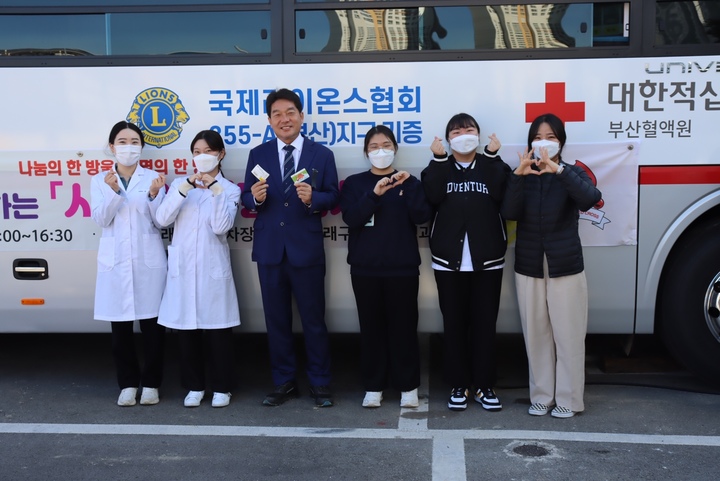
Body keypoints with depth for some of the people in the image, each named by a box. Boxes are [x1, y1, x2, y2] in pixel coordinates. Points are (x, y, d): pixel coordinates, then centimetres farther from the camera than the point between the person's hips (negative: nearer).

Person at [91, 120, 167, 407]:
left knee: (152, 324, 0)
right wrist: (113, 191, -16)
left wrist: (154, 195, -18)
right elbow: (101, 219, -2)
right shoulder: (100, 180, 7)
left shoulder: (152, 178, 3)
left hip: (148, 259, -1)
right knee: (120, 325, 5)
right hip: (115, 260, 1)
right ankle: (128, 384, 17)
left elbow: (161, 221, -1)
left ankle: (151, 383, 13)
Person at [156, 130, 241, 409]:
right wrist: (186, 187, -15)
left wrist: (215, 189, -15)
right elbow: (162, 219, -7)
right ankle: (194, 386, 19)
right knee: (185, 328, 6)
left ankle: (221, 387, 14)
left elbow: (221, 227, -12)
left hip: (213, 268, -2)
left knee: (217, 329, 1)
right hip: (183, 266, 2)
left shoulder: (230, 190, 4)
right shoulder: (180, 184, 9)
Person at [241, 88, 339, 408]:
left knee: (314, 320, 6)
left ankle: (320, 384, 19)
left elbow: (333, 198, 0)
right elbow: (246, 199, 6)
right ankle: (284, 383, 24)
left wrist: (313, 198, -20)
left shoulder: (322, 155, 2)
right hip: (269, 250, 2)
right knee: (276, 320, 11)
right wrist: (255, 198, -16)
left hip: (307, 250, -2)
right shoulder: (258, 155, 6)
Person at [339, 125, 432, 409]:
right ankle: (373, 387, 12)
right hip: (365, 267, 0)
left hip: (402, 267, 0)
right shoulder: (354, 183, 7)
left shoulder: (409, 182, 9)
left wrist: (409, 186, -17)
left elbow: (422, 217, -7)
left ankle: (408, 386, 10)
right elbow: (350, 218, -10)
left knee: (404, 325, 0)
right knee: (371, 326, 3)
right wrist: (374, 194, -22)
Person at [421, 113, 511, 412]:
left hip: (487, 258, 0)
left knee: (485, 323, 3)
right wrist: (439, 158, -13)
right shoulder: (439, 168, 10)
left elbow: (501, 194, -11)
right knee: (454, 324, 4)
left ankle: (484, 385, 14)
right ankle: (459, 385, 15)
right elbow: (432, 196, -11)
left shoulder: (491, 166, 9)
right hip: (449, 259, 0)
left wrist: (493, 157, -12)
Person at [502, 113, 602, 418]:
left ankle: (568, 400, 13)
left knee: (567, 335, 1)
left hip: (565, 267, -2)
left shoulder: (571, 174, -1)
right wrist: (519, 176, -27)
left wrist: (558, 170, -36)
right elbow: (510, 213, -13)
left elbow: (590, 199, -23)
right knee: (536, 334, 8)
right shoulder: (523, 176, 4)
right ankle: (541, 396, 20)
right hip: (529, 267, 2)